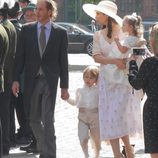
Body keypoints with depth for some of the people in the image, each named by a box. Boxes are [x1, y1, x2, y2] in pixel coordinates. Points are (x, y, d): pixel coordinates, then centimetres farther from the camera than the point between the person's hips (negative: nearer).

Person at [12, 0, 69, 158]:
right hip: (31, 80, 3)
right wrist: (16, 79, -3)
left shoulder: (60, 33, 1)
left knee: (48, 121, -7)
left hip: (50, 81, -3)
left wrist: (64, 86, 1)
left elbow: (63, 61, 2)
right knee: (34, 120, 11)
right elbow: (19, 56, 4)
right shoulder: (26, 29, 4)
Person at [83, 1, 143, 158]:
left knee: (121, 114, -8)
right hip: (106, 79, 4)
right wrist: (114, 61, -20)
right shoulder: (98, 35, 8)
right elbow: (96, 56, -5)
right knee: (109, 117, 0)